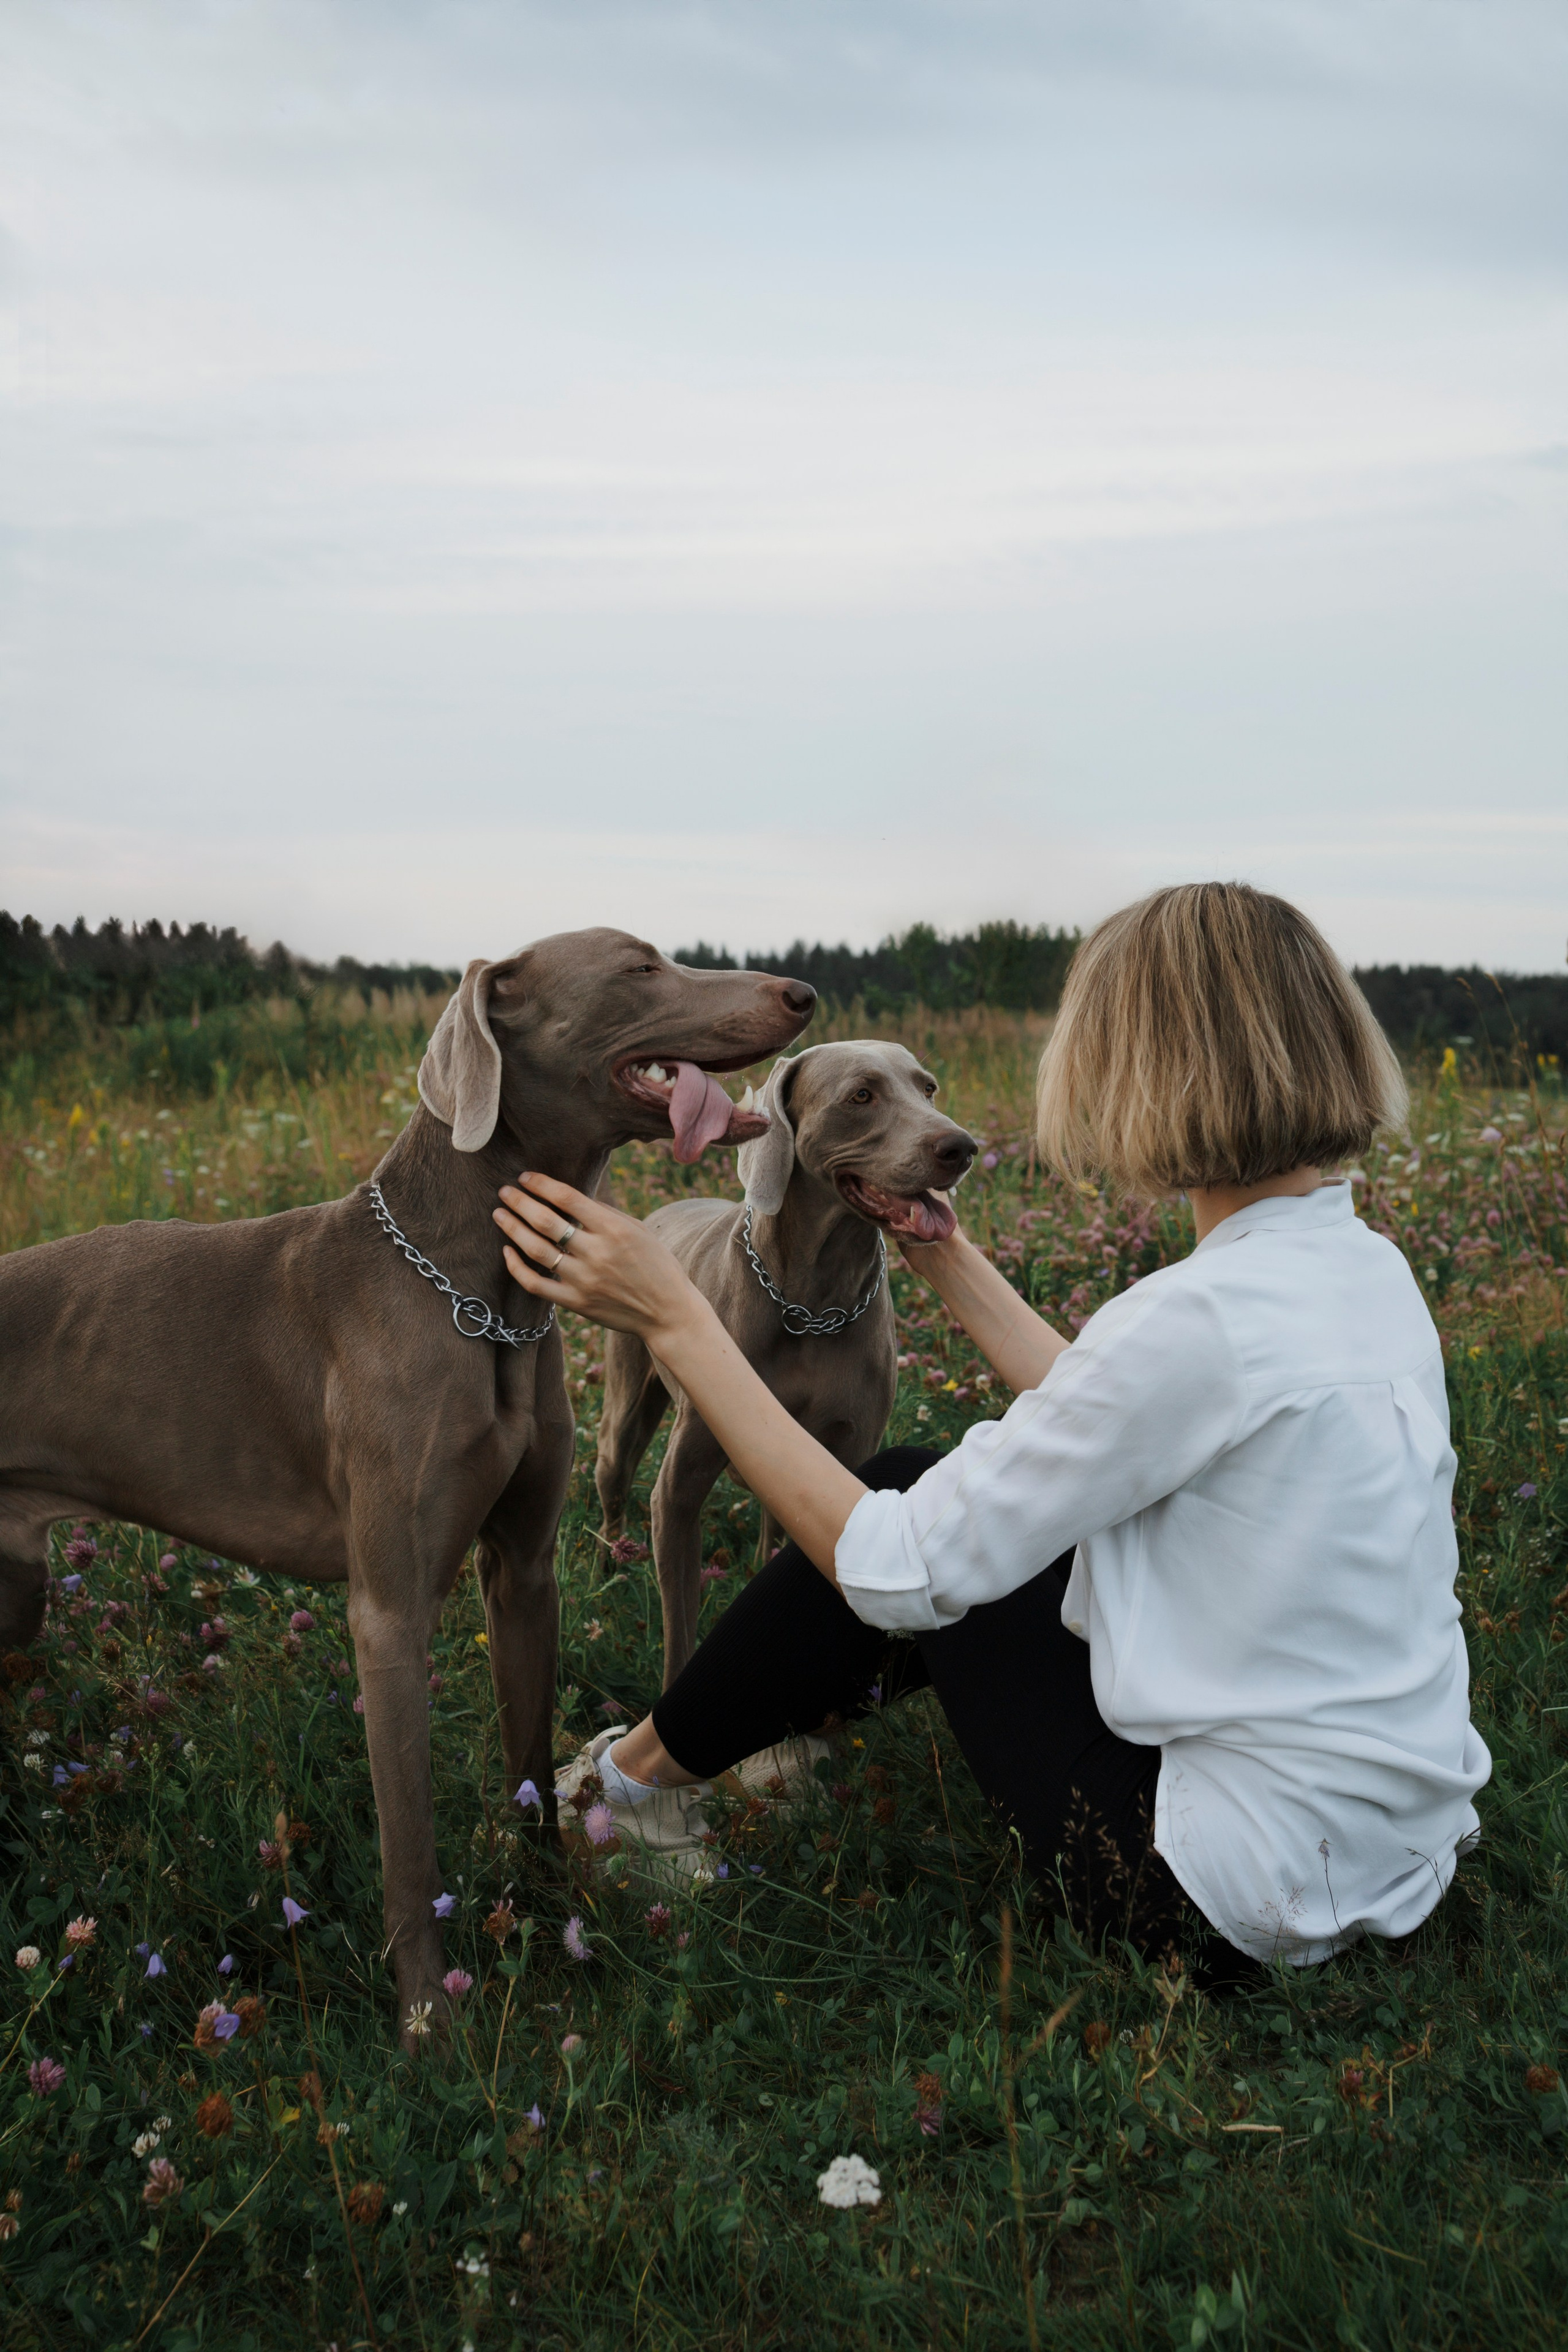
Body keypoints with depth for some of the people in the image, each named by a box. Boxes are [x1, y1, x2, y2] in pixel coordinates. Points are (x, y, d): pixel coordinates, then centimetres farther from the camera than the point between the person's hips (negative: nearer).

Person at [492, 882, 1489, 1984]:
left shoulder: (1206, 1315, -26)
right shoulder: (1369, 1268, 1)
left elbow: (897, 1574, -21)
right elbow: (1111, 1438, 14)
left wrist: (675, 1317, -18)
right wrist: (947, 1259, 17)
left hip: (1238, 1911, -8)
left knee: (907, 1535, 6)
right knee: (970, 1502, 16)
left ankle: (647, 1769, 28)